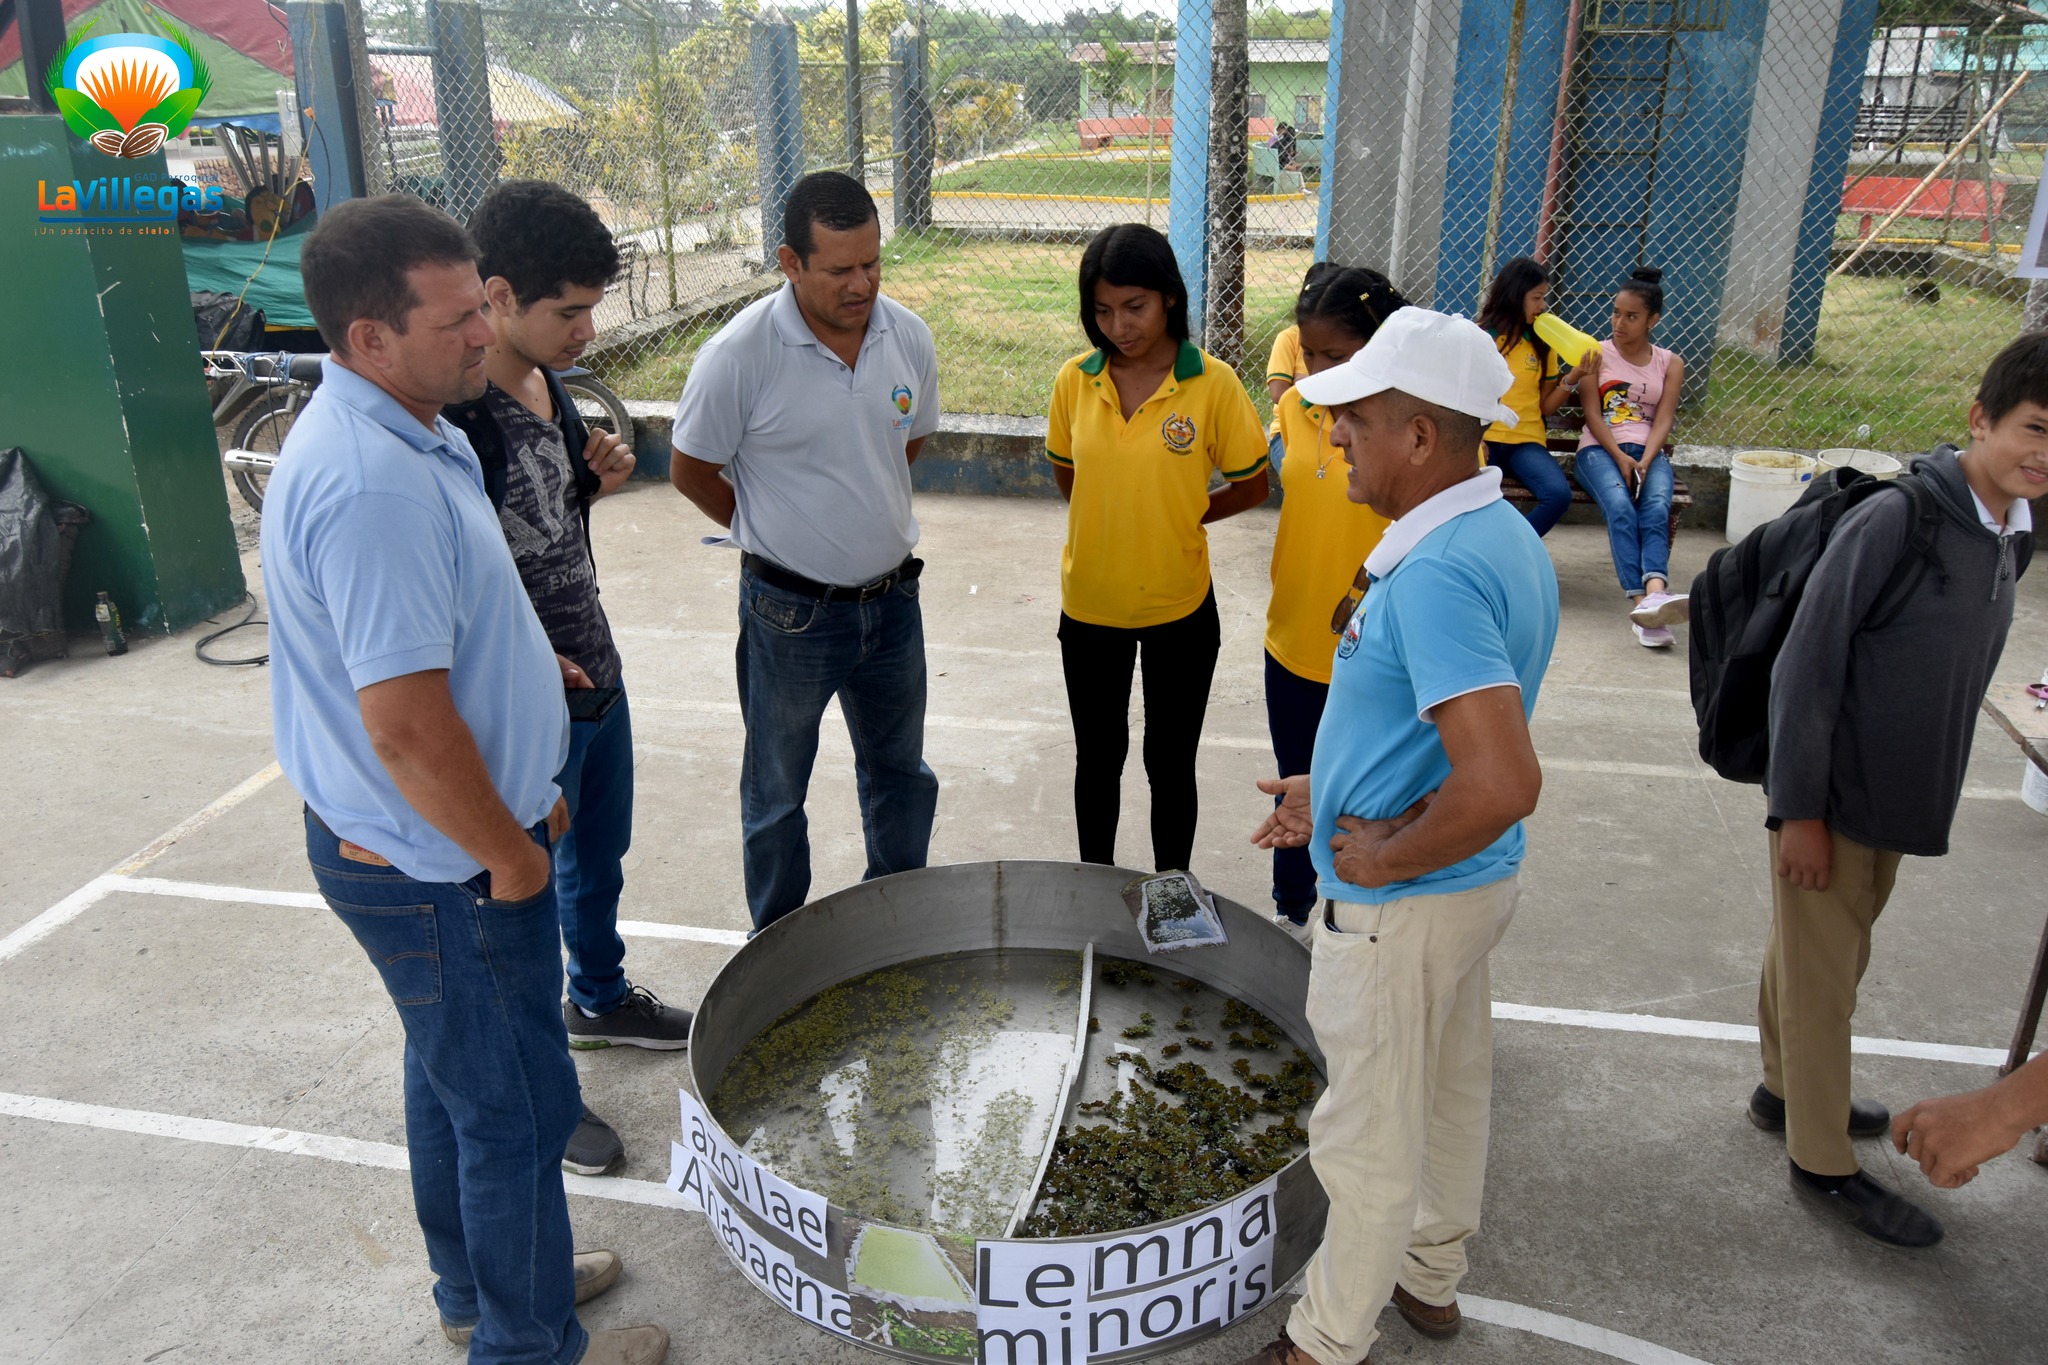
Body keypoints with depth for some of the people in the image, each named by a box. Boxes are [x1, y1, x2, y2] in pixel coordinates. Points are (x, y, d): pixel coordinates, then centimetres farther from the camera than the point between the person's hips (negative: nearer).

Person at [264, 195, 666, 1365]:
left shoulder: (402, 434, 4)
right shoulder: (372, 486, -30)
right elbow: (406, 725, -30)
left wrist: (524, 788, 20)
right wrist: (510, 857, -17)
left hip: (432, 850, 10)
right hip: (441, 870, -10)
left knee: (458, 1080, 25)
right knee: (516, 1109, 8)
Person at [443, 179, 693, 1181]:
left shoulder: (544, 379, 1)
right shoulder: (451, 416, -26)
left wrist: (594, 479, -3)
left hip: (593, 676, 9)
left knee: (601, 855, 26)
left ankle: (600, 999, 51)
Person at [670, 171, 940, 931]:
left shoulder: (909, 336, -5)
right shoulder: (739, 355, -19)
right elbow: (691, 472, -6)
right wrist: (774, 532, 3)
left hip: (892, 598, 5)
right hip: (790, 612, -4)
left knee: (901, 775, 20)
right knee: (777, 793, 14)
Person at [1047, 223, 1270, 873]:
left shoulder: (1212, 383, -13)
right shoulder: (1075, 381, -5)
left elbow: (1251, 485, -2)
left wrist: (1175, 518, -3)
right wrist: (1117, 522, 6)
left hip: (1180, 606, -2)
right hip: (1090, 605, 2)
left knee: (1170, 763, 11)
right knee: (1098, 758, 17)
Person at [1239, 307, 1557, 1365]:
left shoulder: (1438, 573, -30)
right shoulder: (1502, 535, 2)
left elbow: (1504, 782, -38)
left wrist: (1387, 857, -23)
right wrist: (1335, 791, 11)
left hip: (1398, 906, -10)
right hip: (1471, 882, 10)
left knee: (1367, 1132, 9)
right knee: (1450, 1088, 26)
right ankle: (1431, 1273, 48)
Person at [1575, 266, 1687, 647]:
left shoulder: (1670, 365, 18)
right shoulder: (1597, 354, 14)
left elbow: (1663, 421, 5)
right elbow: (1592, 414, 2)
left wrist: (1645, 461, -16)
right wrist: (1620, 458, -14)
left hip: (1649, 452, 2)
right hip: (1600, 449, -2)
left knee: (1657, 509, -31)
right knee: (1620, 508, -33)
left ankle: (1654, 593, -55)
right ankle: (1641, 601, -47)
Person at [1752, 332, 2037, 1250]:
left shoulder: (2011, 538, 5)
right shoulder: (1894, 522, -21)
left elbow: (1956, 679, 14)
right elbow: (1807, 667, -20)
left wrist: (1929, 794, 17)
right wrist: (1799, 809, -18)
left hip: (1892, 804, 8)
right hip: (1829, 801, -8)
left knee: (1830, 961, 22)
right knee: (1819, 975, 6)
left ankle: (1788, 1090, 41)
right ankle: (1823, 1162, 20)